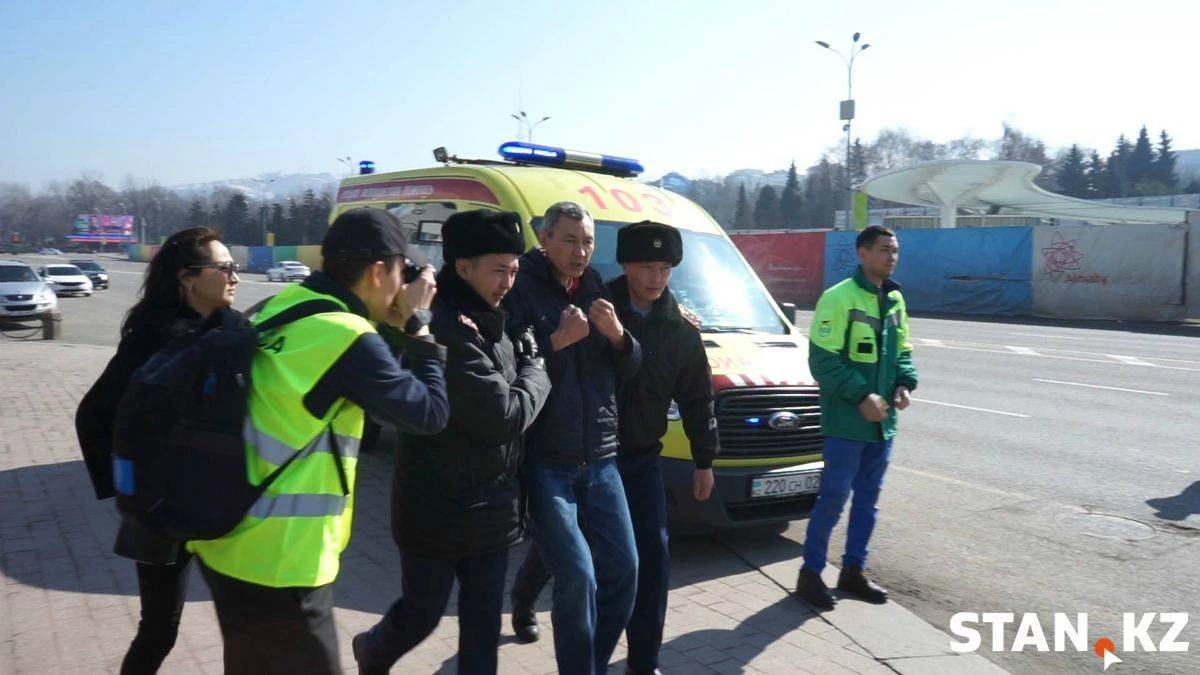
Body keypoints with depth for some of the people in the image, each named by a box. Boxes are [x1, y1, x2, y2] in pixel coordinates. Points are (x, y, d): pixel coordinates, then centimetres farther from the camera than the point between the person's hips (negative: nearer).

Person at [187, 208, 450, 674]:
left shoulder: (280, 308, 4)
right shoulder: (348, 338, -18)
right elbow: (430, 413, -9)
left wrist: (396, 328, 7)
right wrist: (418, 328, -2)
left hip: (224, 540, 9)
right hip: (277, 559, -8)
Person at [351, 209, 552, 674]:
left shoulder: (486, 323, 8)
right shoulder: (448, 327, -23)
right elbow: (501, 417, -25)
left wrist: (529, 362, -3)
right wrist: (537, 370, -10)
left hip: (491, 507, 8)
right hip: (440, 509, -8)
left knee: (484, 620, 14)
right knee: (421, 615, 13)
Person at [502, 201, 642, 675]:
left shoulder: (599, 291, 11)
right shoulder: (522, 291, -6)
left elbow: (630, 370, 11)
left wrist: (616, 333, -7)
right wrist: (558, 340, -22)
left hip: (600, 460, 6)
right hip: (546, 462, -6)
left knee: (623, 570, 8)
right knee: (578, 577, -8)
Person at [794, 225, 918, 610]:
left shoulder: (895, 299, 11)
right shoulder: (838, 298, -13)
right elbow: (823, 360, -16)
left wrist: (905, 383, 0)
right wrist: (861, 396, -20)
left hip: (882, 421, 8)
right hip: (847, 420, -8)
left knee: (868, 499, 14)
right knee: (834, 497, -3)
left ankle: (853, 570, 28)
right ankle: (811, 573, 12)